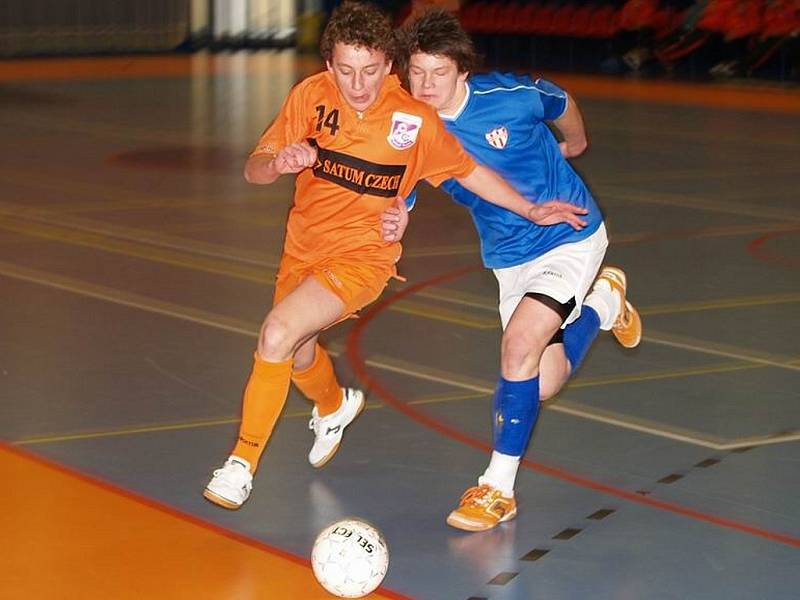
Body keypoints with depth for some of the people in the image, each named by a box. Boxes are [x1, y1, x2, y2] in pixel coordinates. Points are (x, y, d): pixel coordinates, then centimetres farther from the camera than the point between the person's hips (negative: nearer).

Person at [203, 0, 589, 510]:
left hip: (362, 256, -4)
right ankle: (334, 407, 62)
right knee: (299, 356, 25)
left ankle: (244, 462, -12)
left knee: (278, 334, -26)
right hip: (303, 246, 5)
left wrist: (531, 210, -1)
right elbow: (254, 169, -10)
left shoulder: (415, 119, -18)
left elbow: (469, 171, 0)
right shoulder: (311, 95, -13)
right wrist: (279, 164, -32)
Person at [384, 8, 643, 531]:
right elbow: (395, 200, -7)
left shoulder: (511, 97, -21)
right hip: (510, 259, 5)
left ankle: (499, 488, -11)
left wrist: (574, 143, 22)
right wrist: (395, 223, -33)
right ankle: (603, 301, 38)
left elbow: (563, 103, 1)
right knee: (541, 385, 7)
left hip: (571, 237, -5)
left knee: (520, 346, -25)